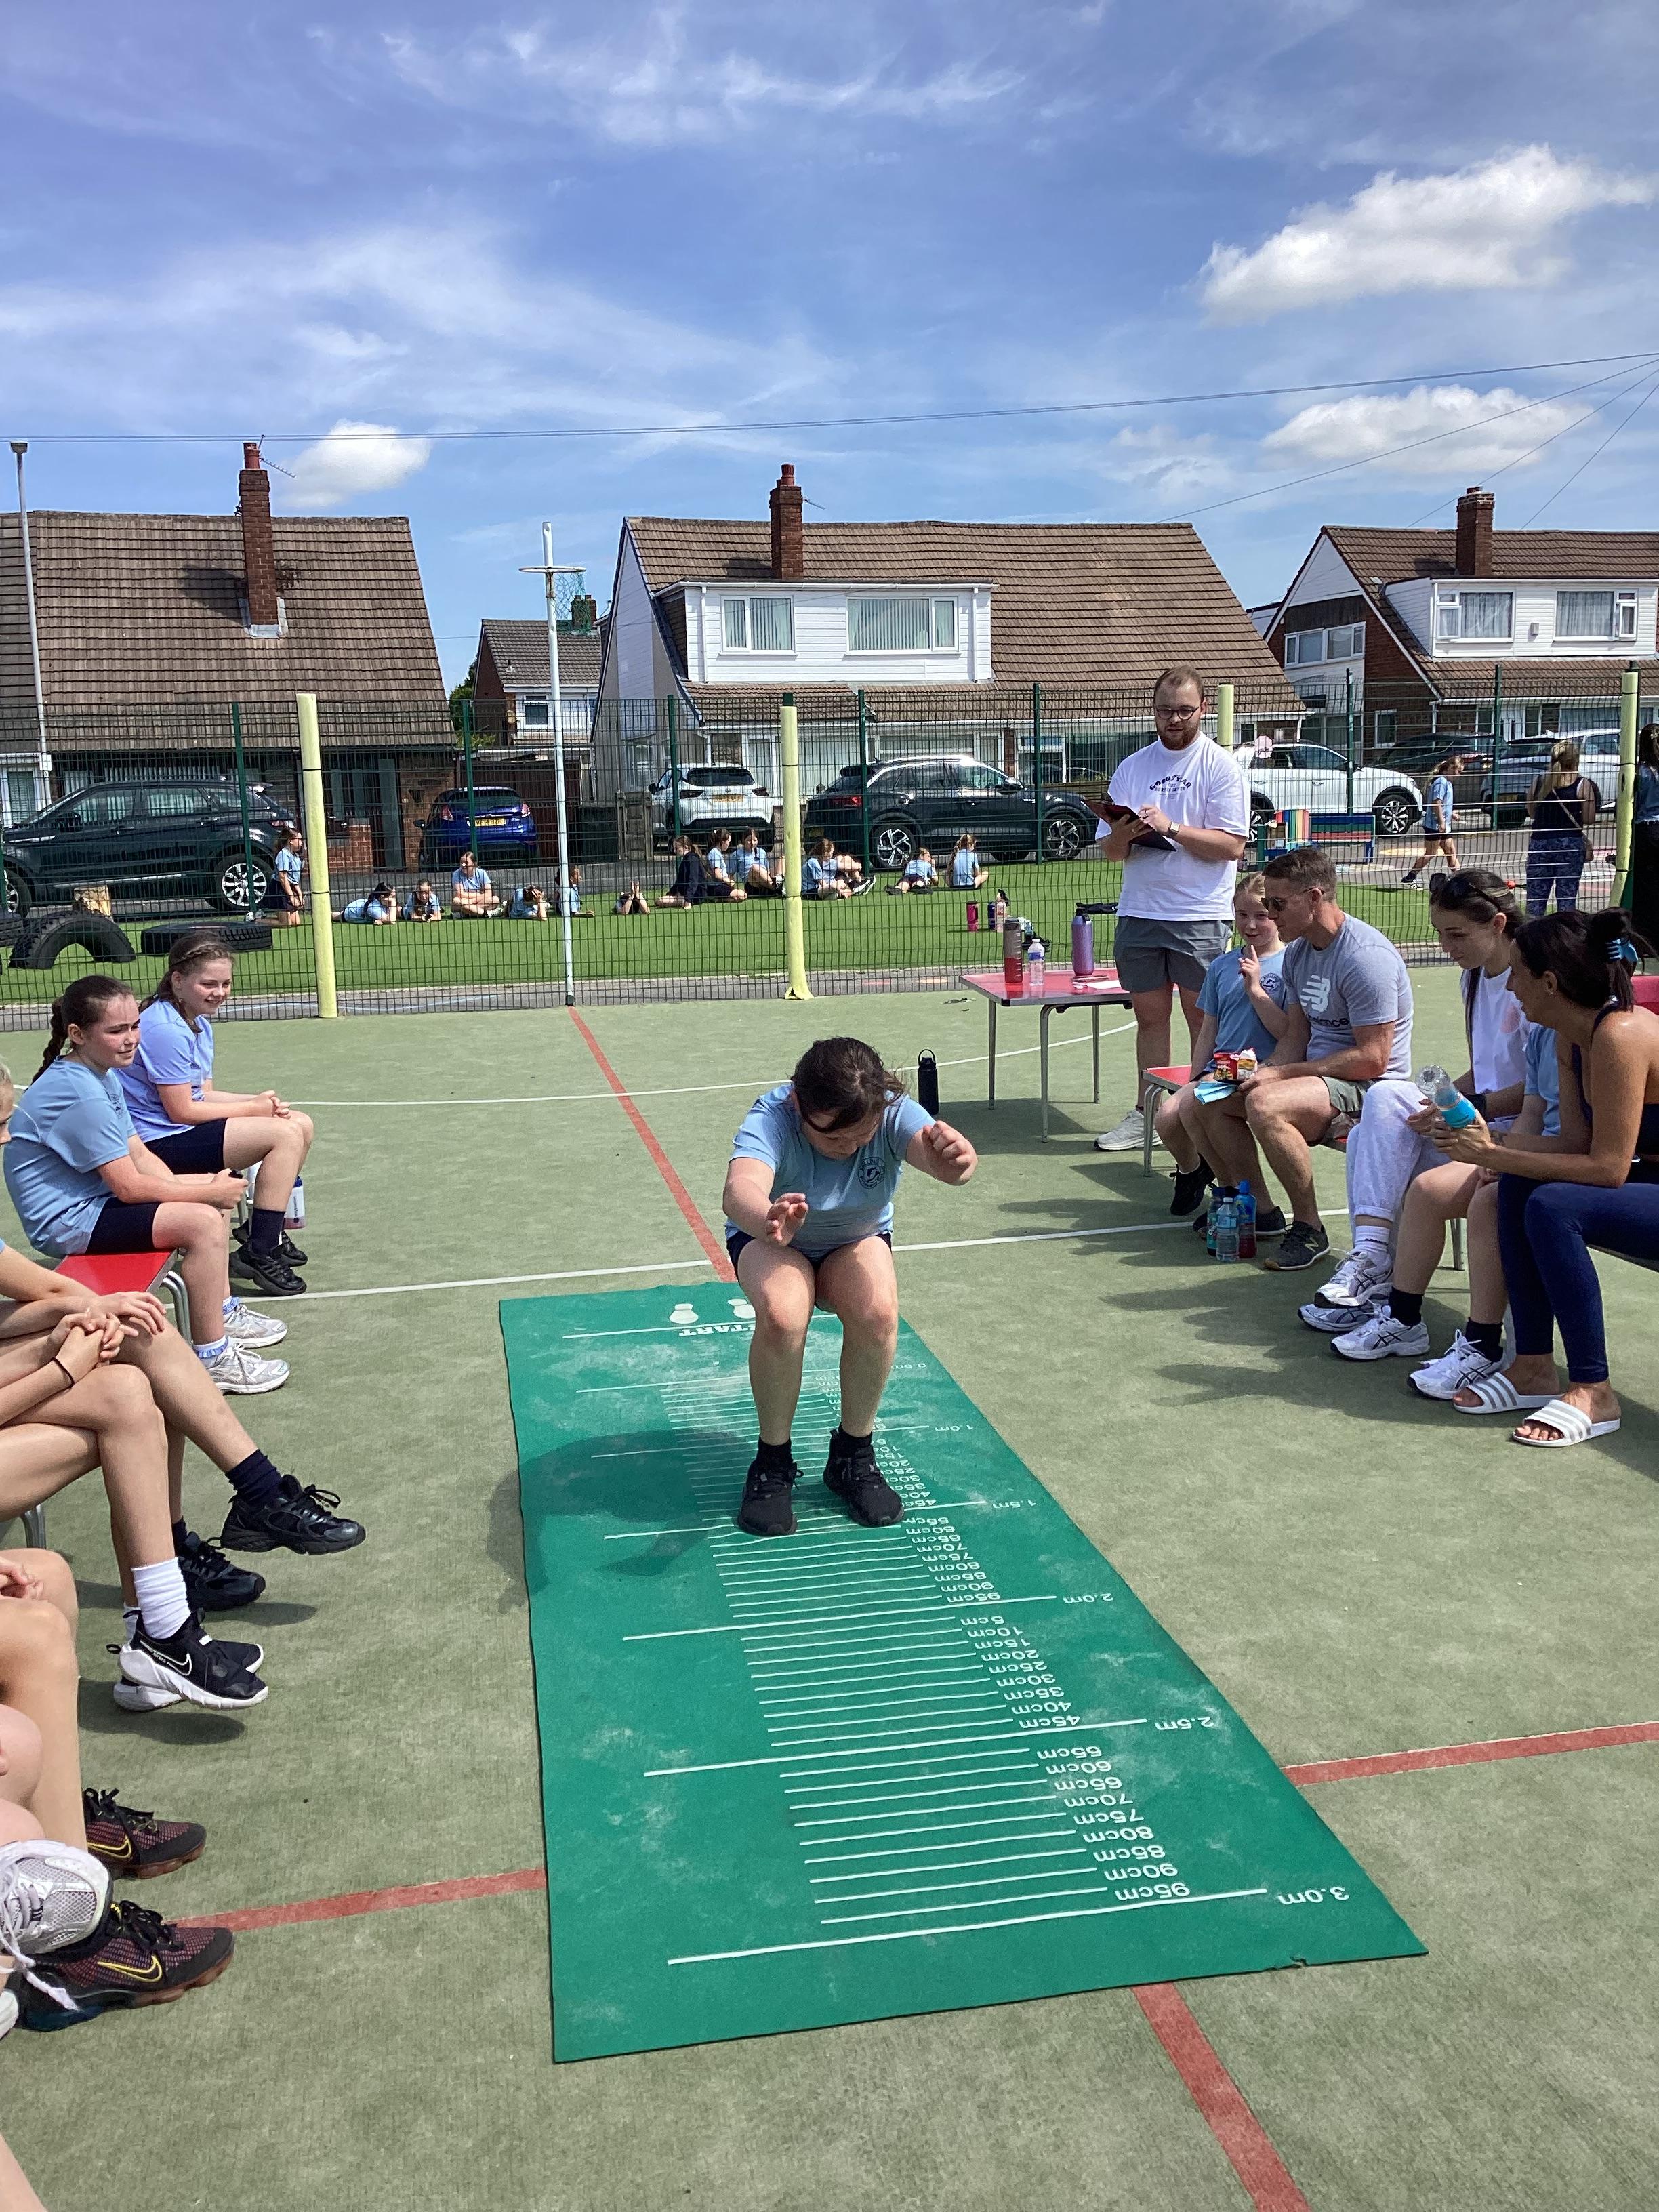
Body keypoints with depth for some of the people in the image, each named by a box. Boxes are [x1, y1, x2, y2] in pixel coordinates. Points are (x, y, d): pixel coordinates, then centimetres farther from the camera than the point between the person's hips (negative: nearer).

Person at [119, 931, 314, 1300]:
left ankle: (264, 1229, 23)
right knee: (285, 1135, -21)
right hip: (158, 1142, -11)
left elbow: (202, 1094, 10)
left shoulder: (200, 1023, 11)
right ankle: (257, 1253, -17)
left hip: (185, 1130, 11)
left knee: (302, 1125, 11)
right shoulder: (165, 1030, -22)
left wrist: (260, 1101, -7)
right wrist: (252, 1108, -12)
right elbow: (181, 1111, -21)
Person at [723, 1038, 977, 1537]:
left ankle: (853, 1454, -5)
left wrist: (953, 1158, -74)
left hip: (857, 1239, 2)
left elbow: (933, 1150, -48)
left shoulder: (892, 1112, -28)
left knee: (877, 1312, -31)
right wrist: (767, 1222, -80)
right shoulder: (772, 1119, -36)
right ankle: (772, 1461, -9)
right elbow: (740, 1189, -56)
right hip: (770, 1240, -2)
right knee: (781, 1316, -35)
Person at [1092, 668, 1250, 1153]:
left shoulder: (1221, 767, -2)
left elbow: (1232, 845, -12)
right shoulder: (1133, 767, 12)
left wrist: (1171, 827, -20)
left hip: (1201, 917, -4)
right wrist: (1122, 835, -11)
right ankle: (1146, 1114, 15)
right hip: (1139, 913, 4)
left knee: (1204, 1020, 1)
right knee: (1150, 1016, 9)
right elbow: (1109, 850, 12)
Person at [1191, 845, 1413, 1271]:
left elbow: (1372, 1059, -23)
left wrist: (1282, 1073, -21)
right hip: (1317, 1073, 10)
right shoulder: (1297, 953, 9)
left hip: (1369, 1087, -9)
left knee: (1264, 1104, -33)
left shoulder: (1367, 956, -20)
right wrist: (1264, 1071, -8)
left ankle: (1309, 1228, -19)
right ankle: (1256, 1211, 9)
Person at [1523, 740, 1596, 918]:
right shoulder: (1582, 785, -7)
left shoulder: (1540, 782, 1)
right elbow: (1589, 820, -5)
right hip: (1571, 843, -2)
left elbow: (1531, 812, 11)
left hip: (1540, 842, 2)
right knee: (1567, 897, 2)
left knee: (1535, 898, 7)